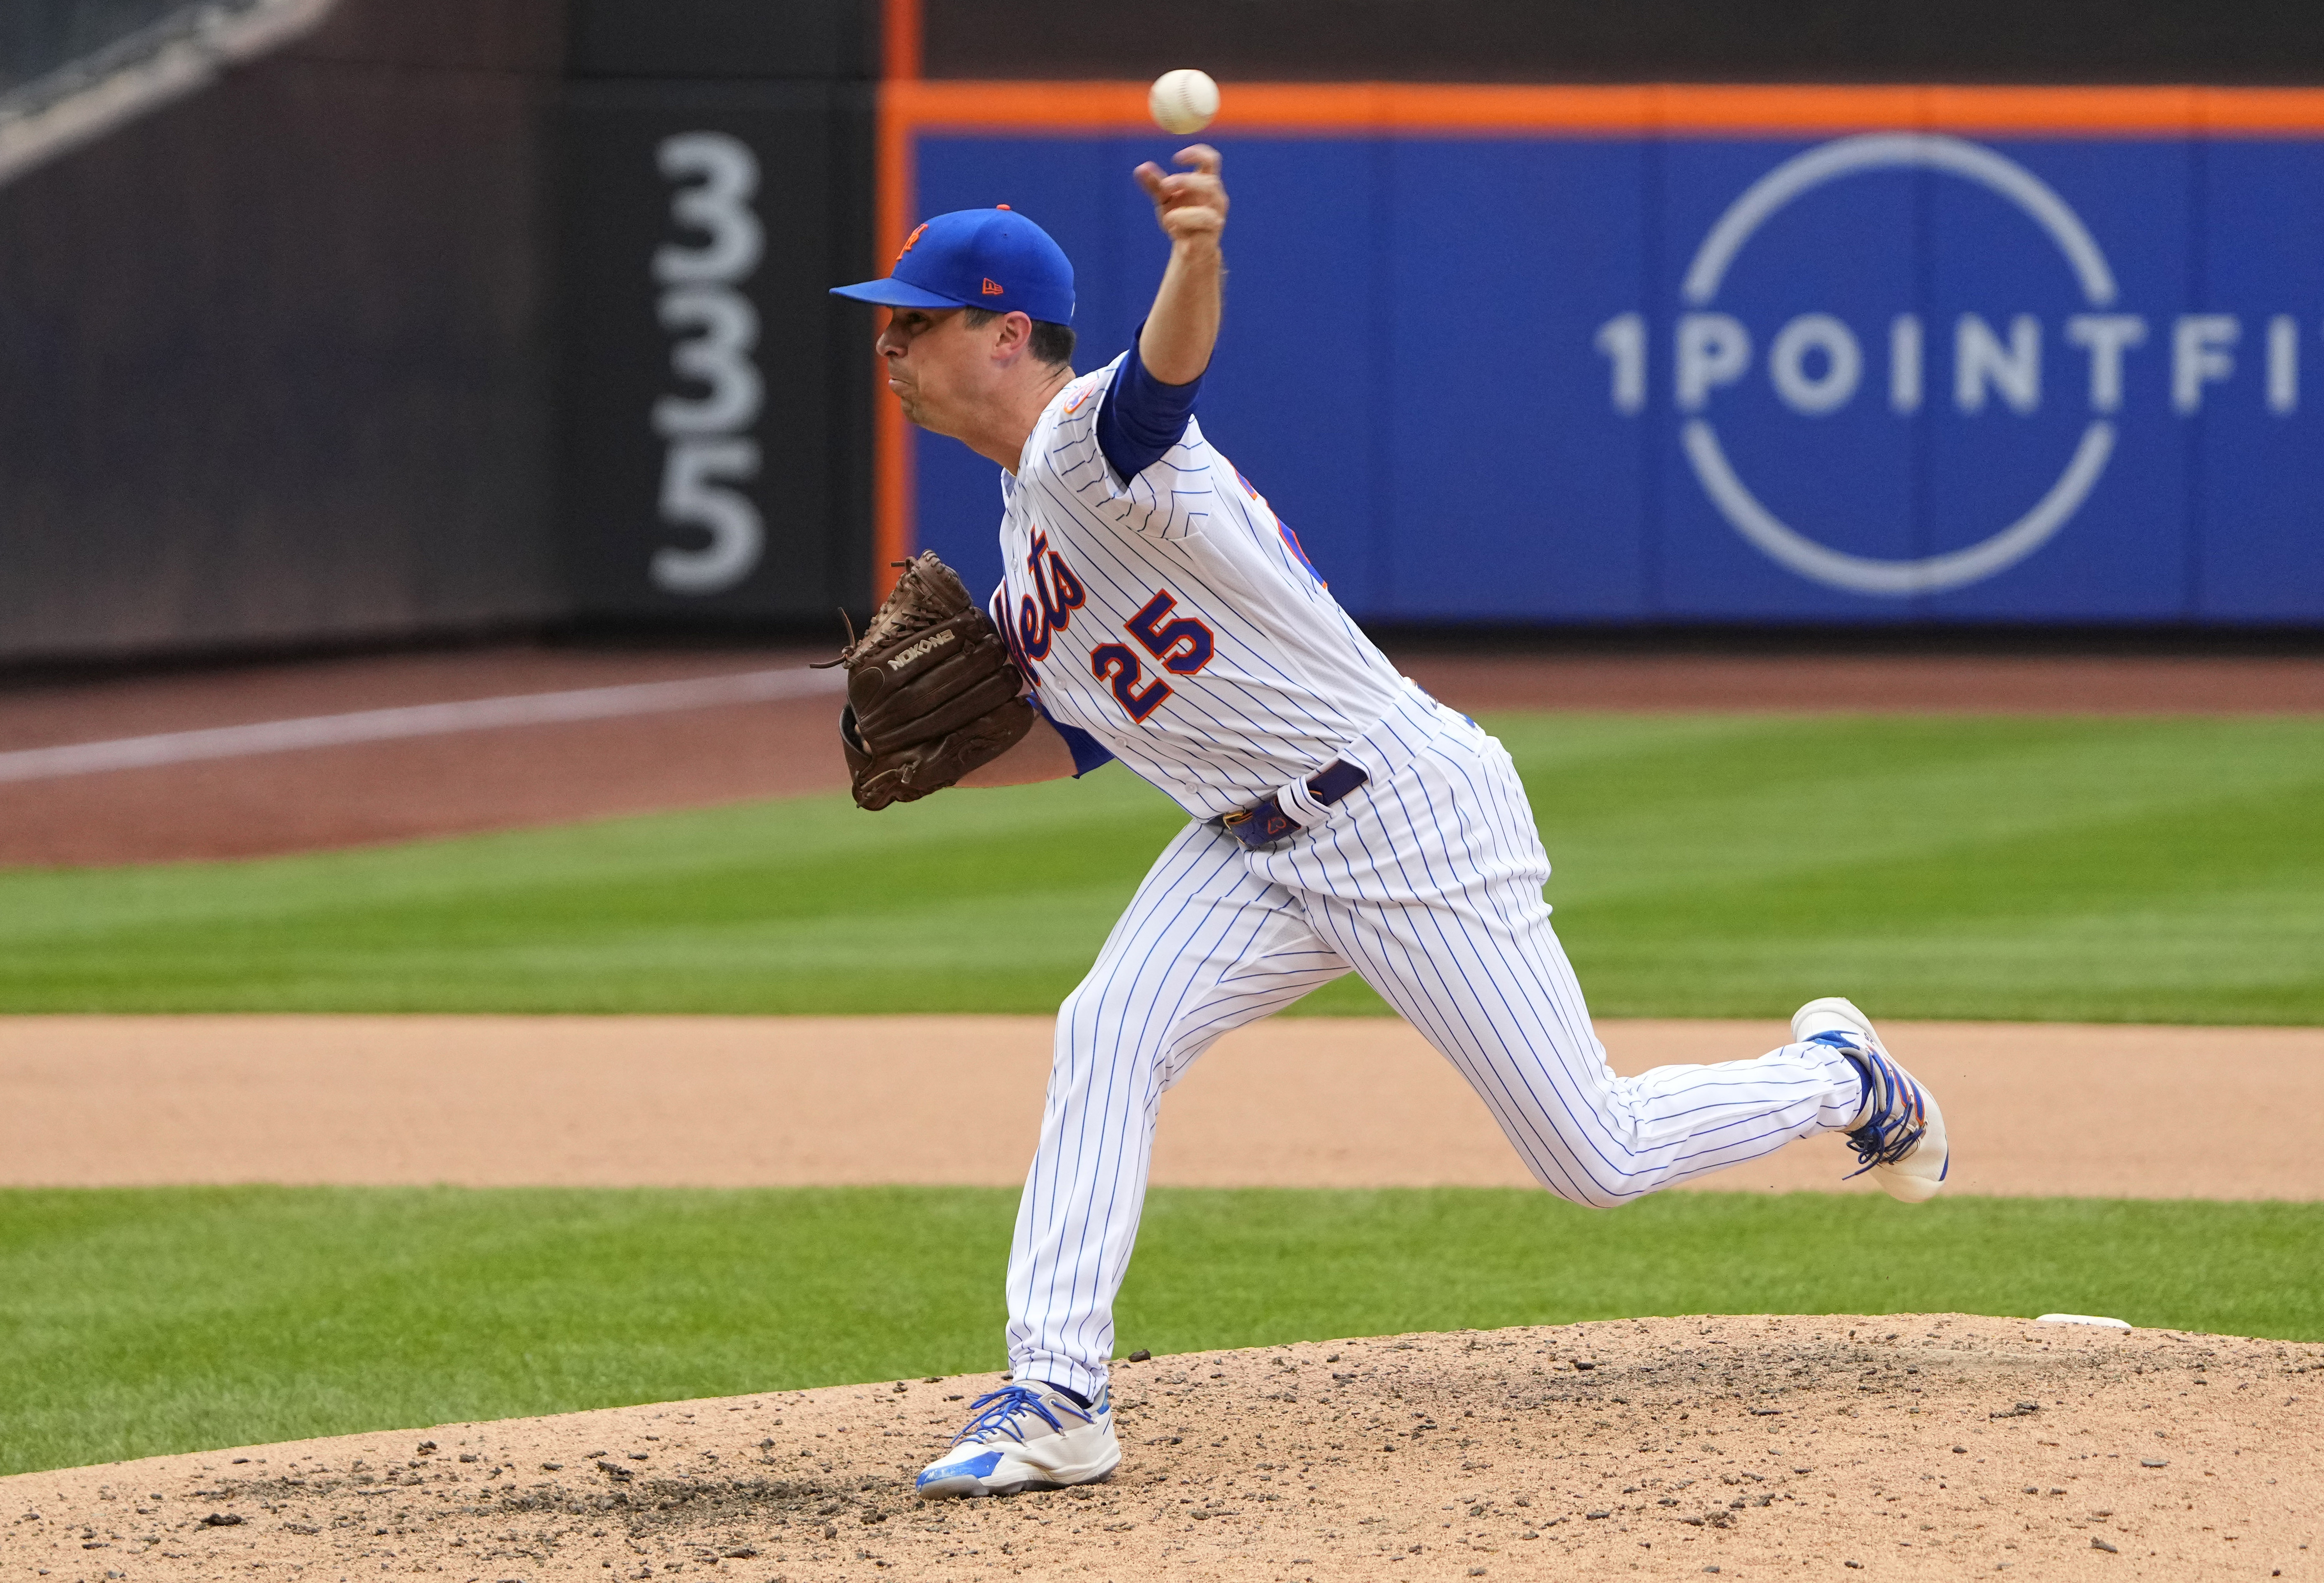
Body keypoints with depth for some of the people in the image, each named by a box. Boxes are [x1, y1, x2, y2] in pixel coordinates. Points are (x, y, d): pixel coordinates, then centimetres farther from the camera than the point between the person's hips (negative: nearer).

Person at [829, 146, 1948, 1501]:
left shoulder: (1088, 442, -21)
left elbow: (1165, 373, -46)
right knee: (1109, 1033, -15)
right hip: (1258, 851, 8)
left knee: (1597, 1158, -2)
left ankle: (1838, 1078, 26)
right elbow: (1090, 731, 20)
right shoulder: (1026, 525, 11)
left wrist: (1199, 255, -69)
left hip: (1409, 817, -8)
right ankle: (1054, 1400, -15)